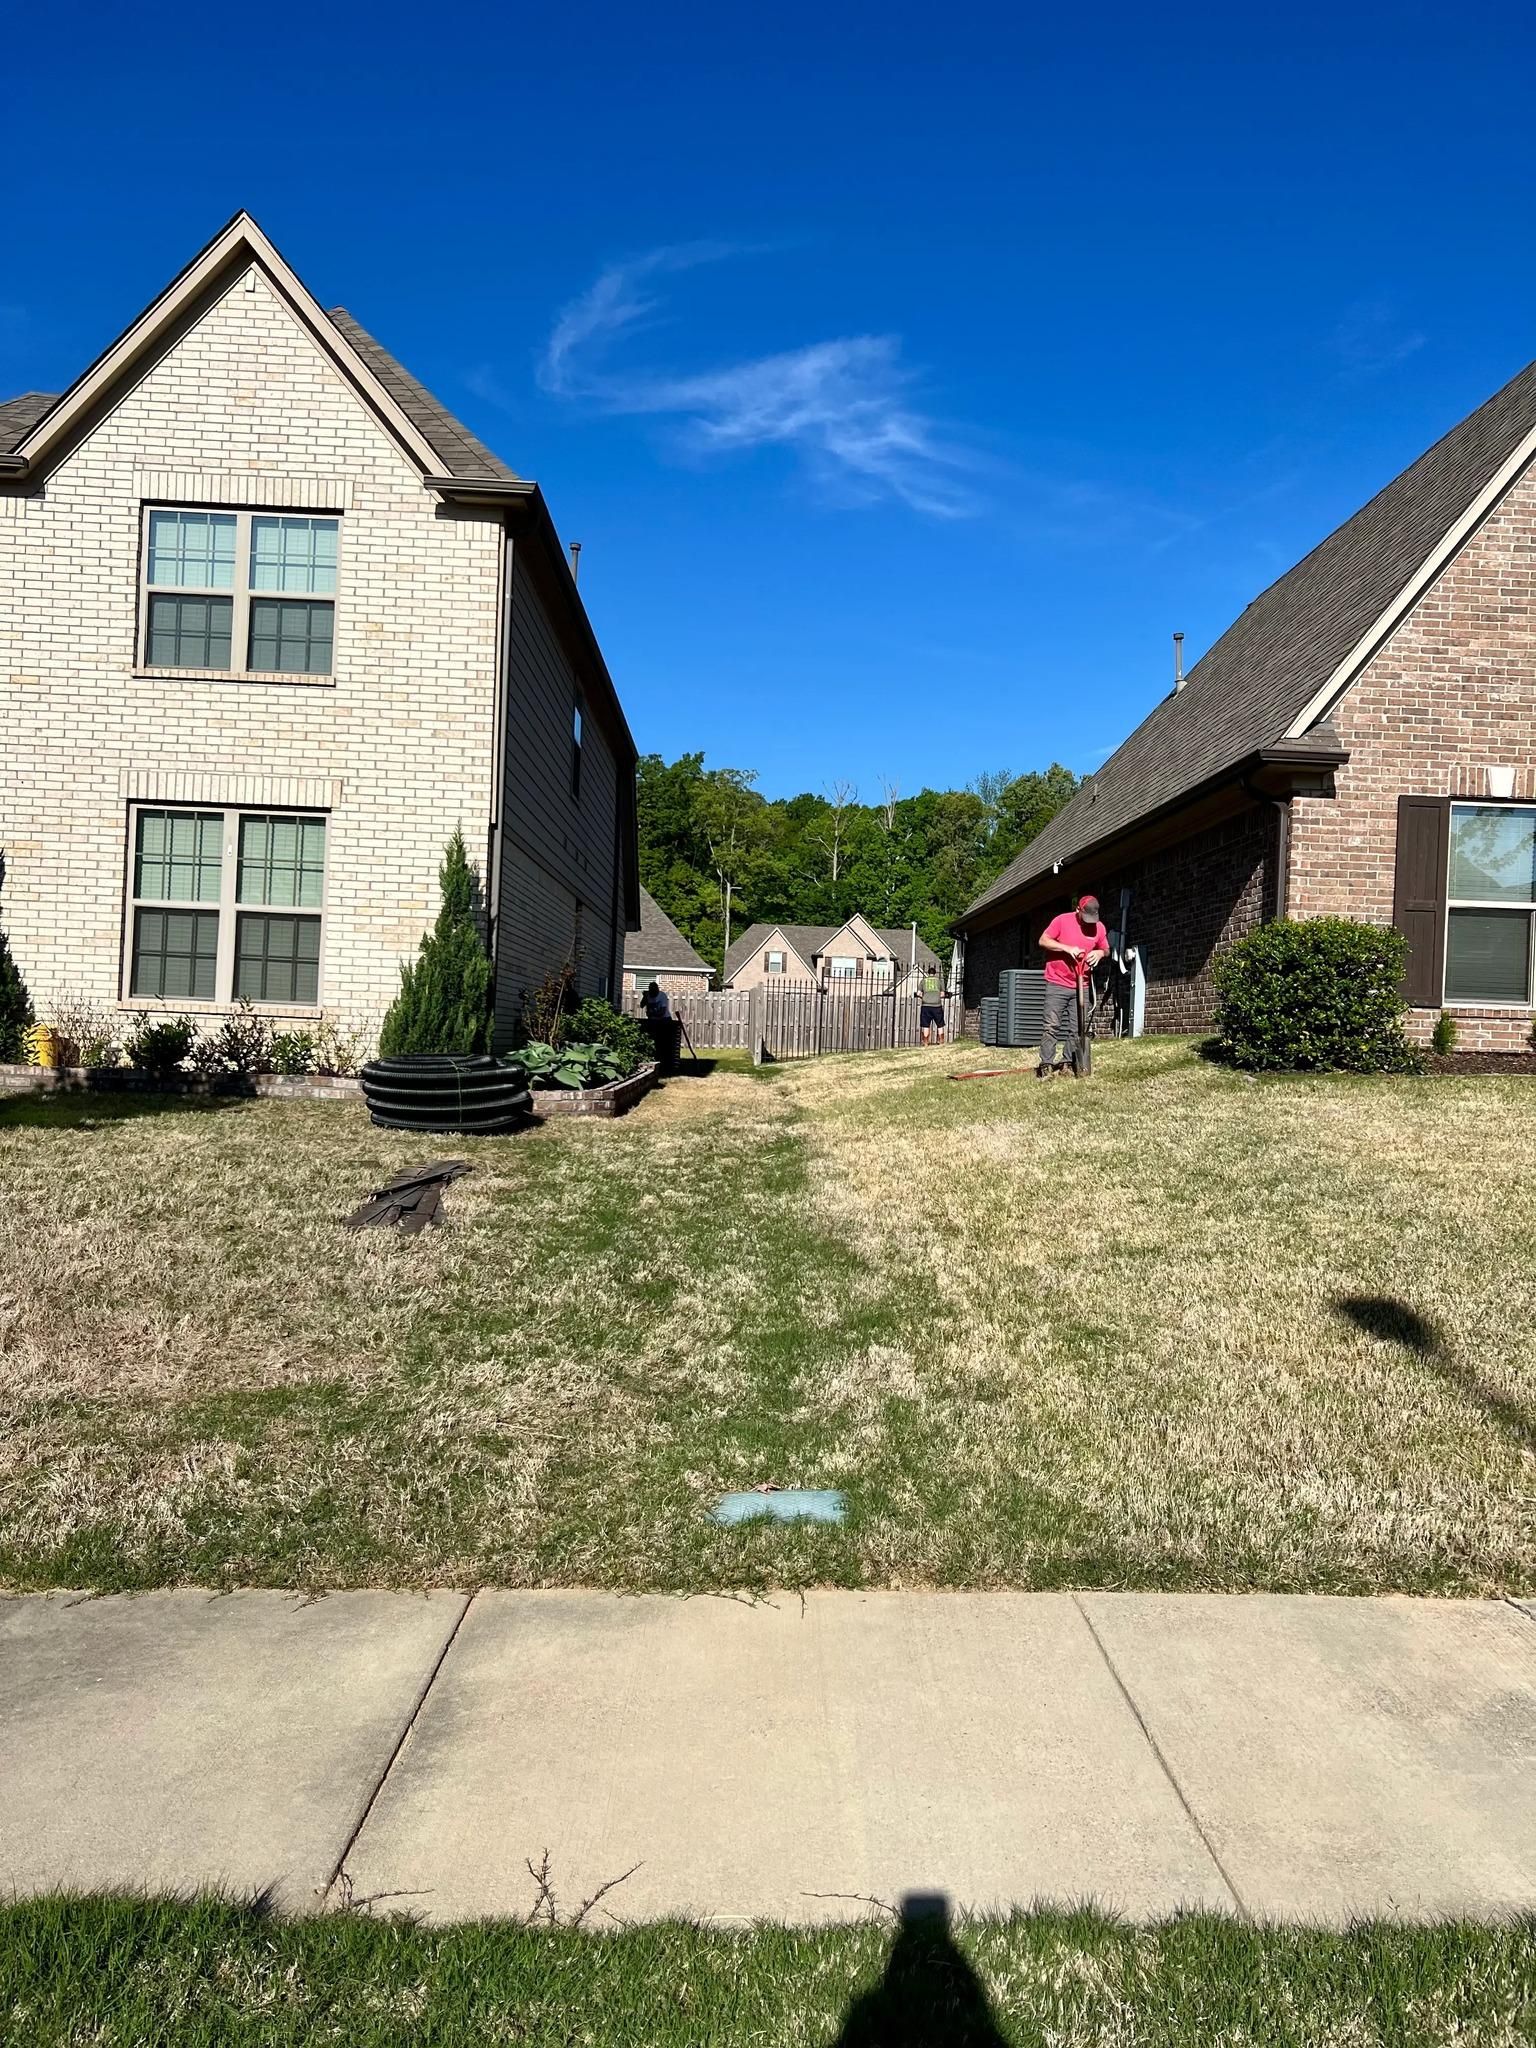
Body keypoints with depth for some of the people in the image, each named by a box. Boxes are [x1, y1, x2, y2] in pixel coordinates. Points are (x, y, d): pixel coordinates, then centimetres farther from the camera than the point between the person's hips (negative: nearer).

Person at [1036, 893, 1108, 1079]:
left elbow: (1106, 949, 19)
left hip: (1080, 986, 4)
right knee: (1052, 1026, -9)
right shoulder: (1062, 920, -7)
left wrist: (1099, 953, -5)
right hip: (1057, 983, -4)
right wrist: (1067, 948, -17)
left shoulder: (1099, 927, 5)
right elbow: (1043, 940, -6)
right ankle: (1046, 1065, -9)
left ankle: (1068, 1064, 10)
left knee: (1076, 1028, 2)